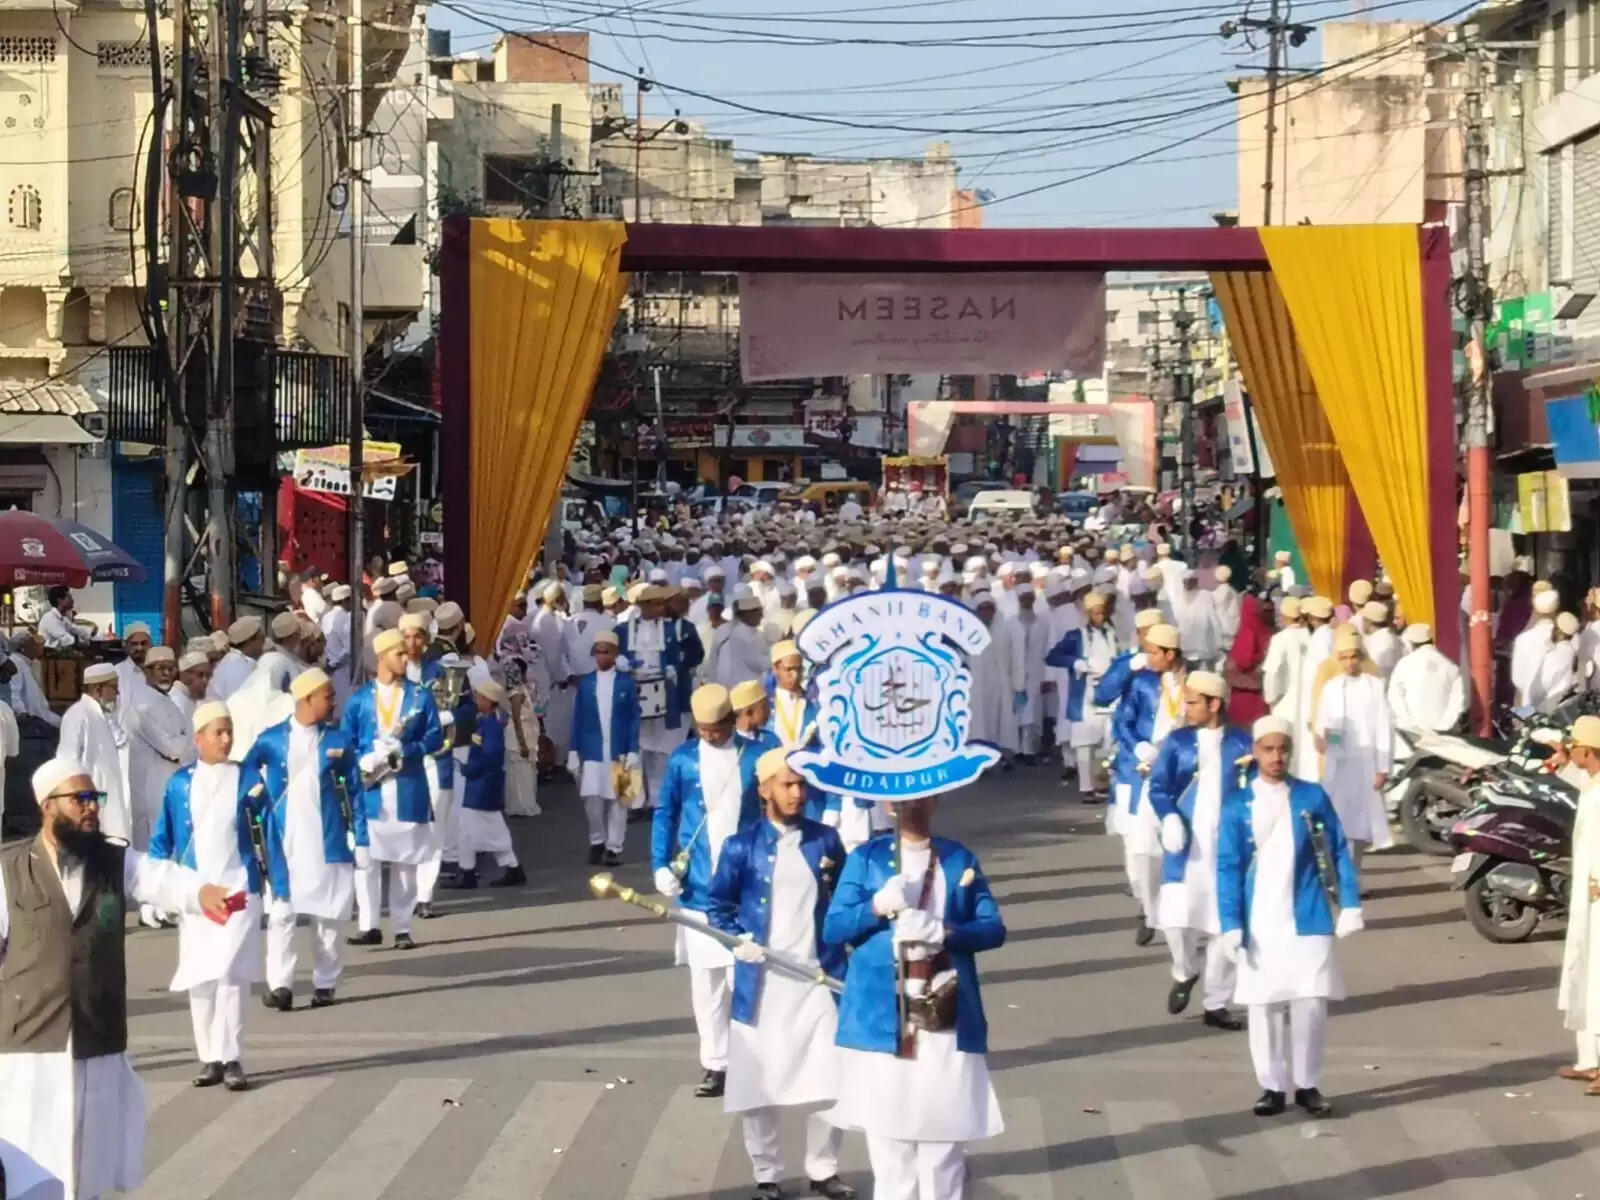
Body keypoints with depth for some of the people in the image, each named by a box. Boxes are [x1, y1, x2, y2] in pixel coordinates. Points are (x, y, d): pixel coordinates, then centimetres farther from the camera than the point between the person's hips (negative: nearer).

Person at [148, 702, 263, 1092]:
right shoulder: (180, 782, 2)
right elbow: (163, 837, 7)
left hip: (238, 889, -2)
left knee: (231, 973, -10)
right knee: (198, 977, 7)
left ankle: (231, 1058, -7)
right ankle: (209, 1058, 16)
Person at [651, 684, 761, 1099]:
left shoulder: (756, 756, -1)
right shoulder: (683, 760, 1)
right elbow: (665, 814, 7)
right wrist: (661, 866, -3)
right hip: (698, 888, 2)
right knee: (705, 979, 6)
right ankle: (716, 1063, 15)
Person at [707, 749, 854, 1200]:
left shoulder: (825, 840, 3)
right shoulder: (741, 847, -3)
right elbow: (718, 906, 4)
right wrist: (737, 941, -12)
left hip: (818, 978, 1)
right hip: (761, 982, -1)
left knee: (829, 1079, 4)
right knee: (756, 1083, 6)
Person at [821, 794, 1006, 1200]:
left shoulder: (959, 858, 10)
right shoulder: (866, 857, 6)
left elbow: (993, 928, 2)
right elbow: (832, 928, 1)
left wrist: (942, 932, -15)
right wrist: (878, 906, -17)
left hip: (946, 1016, 1)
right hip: (882, 1016, -1)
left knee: (944, 1129, -1)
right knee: (887, 1134, 0)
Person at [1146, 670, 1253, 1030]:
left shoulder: (1241, 743, 2)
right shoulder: (1177, 741, 4)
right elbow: (1158, 787, 1)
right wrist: (1170, 818, -18)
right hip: (1186, 847, 0)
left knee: (1225, 926, 4)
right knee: (1177, 919, -10)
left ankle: (1216, 1003, 18)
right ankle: (1185, 972, 22)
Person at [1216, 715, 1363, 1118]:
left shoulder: (1312, 796, 0)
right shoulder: (1238, 803, -2)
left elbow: (1338, 851, 5)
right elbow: (1228, 867, -2)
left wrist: (1351, 904, -1)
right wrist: (1231, 924, -9)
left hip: (1308, 919, 0)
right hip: (1259, 923, 0)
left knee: (1310, 1003, 0)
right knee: (1264, 1006, 5)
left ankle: (1307, 1085, 15)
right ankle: (1273, 1086, 17)